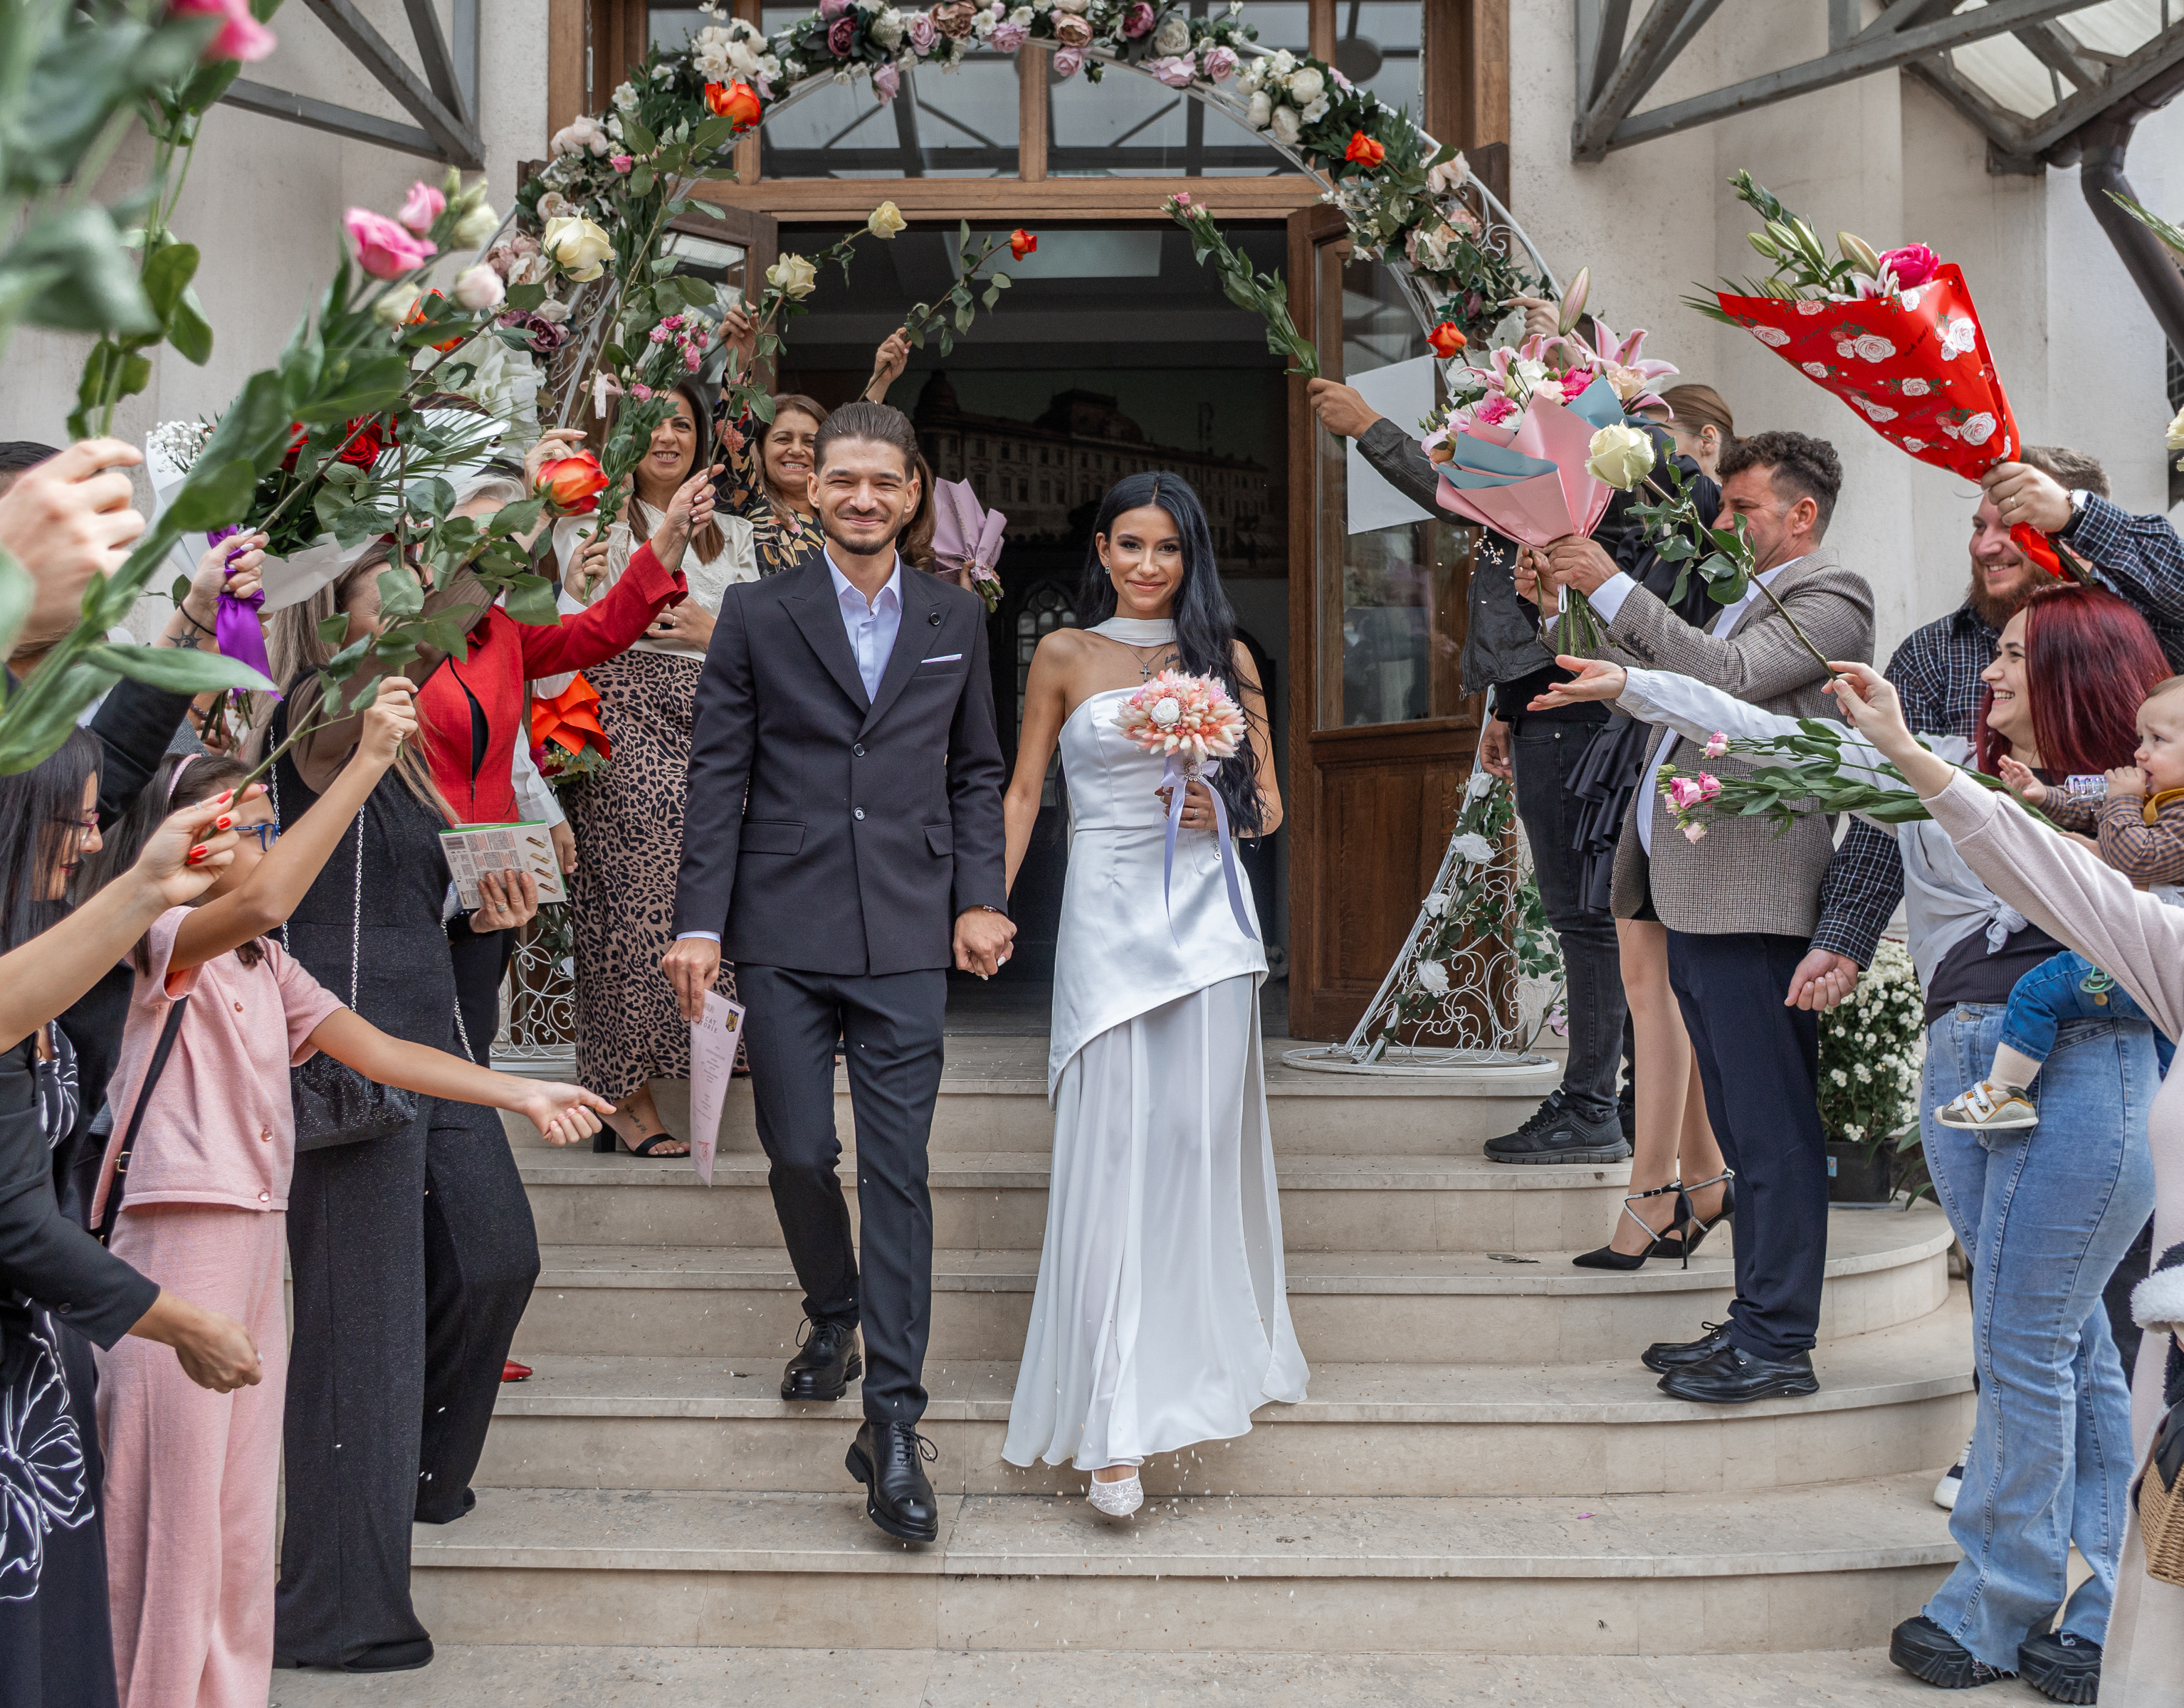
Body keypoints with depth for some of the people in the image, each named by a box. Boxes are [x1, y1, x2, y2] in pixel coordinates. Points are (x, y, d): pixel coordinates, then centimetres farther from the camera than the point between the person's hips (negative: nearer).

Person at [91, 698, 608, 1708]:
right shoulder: (157, 940, -8)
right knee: (173, 1504, -4)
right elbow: (260, 900, -30)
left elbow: (377, 1053, 14)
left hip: (254, 1244, 8)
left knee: (244, 1507, 12)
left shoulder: (265, 969, 17)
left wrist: (522, 1094, 7)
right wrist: (367, 763, -29)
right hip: (174, 1243, -8)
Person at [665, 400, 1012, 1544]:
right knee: (798, 1152, 4)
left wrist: (981, 897, 2)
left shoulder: (957, 620, 11)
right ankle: (833, 1317, 35)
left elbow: (975, 773, 15)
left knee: (897, 1171, -3)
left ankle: (893, 1424, -1)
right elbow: (718, 775, 2)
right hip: (784, 933, 0)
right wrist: (699, 921, -4)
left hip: (907, 937, 1)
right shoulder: (757, 615, 5)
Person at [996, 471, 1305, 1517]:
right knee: (1113, 1150, -7)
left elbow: (1268, 802, 13)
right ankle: (1117, 1424, -7)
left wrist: (1223, 812, -9)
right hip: (1108, 916, -2)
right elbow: (1021, 794, 9)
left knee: (1202, 1143, 2)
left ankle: (1204, 1369, 20)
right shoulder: (1065, 657, 8)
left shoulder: (1227, 658, 11)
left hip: (1207, 912, 2)